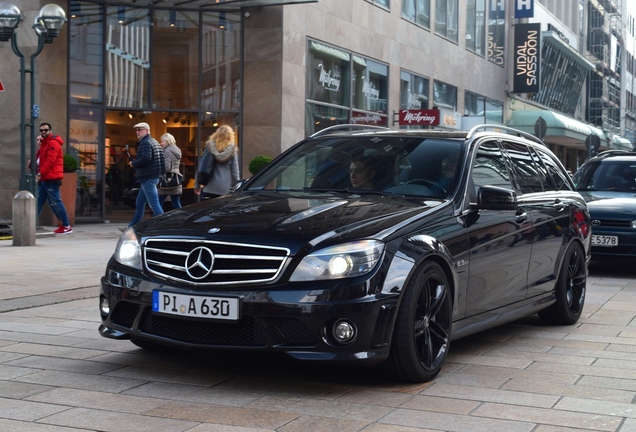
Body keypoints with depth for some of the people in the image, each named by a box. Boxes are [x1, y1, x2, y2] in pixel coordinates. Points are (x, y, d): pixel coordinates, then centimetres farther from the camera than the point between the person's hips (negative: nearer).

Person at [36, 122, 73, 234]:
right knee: (39, 202, 9)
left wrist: (40, 173, -24)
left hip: (51, 178, -10)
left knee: (55, 202, -8)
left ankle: (66, 226, -4)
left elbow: (50, 160, -20)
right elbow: (40, 159, 20)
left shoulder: (53, 143, -10)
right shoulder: (44, 143, 22)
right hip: (44, 178, 10)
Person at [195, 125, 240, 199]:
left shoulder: (211, 148, 2)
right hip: (226, 189, 0)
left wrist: (198, 184, 7)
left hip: (210, 188, 0)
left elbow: (202, 168, 0)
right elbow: (235, 171, 1)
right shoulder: (232, 149, 2)